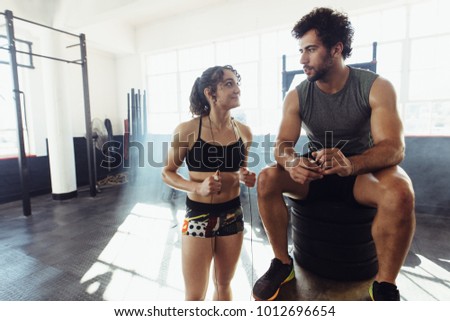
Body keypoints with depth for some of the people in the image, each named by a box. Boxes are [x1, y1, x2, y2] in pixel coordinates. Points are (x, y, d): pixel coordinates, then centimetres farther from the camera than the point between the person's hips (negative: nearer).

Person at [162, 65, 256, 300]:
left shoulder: (244, 132, -3)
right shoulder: (187, 130, -15)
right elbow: (167, 173, -5)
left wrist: (245, 178, -8)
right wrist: (197, 187, -21)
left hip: (232, 215, 4)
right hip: (198, 215, -3)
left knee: (223, 285, 22)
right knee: (195, 296, 9)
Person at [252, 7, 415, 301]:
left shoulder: (376, 87, -13)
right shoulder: (296, 96, -6)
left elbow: (394, 148, -23)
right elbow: (283, 145, -13)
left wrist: (350, 164, -45)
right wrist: (291, 162, -38)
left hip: (363, 171, -2)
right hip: (315, 171, 3)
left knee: (399, 192, -34)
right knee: (267, 179, -22)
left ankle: (386, 286, -12)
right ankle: (283, 264, -6)